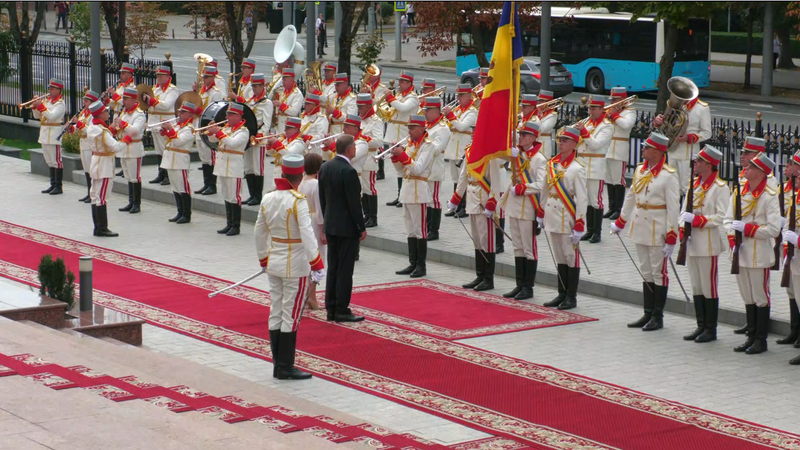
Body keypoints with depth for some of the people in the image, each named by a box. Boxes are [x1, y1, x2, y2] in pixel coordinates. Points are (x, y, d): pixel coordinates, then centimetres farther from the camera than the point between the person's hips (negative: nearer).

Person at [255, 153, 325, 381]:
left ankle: (278, 365, 19)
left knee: (276, 313, 13)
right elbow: (307, 234, -25)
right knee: (291, 317, 1)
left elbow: (259, 232, 11)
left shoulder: (267, 199, 2)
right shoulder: (298, 201, -18)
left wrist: (263, 259, 24)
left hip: (274, 263, 6)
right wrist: (317, 264, -25)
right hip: (295, 266, -6)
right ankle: (286, 368, 5)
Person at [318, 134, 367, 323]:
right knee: (345, 270, -2)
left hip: (330, 225, 8)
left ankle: (331, 309, 16)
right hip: (347, 227, -8)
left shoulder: (325, 168, 5)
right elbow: (354, 203, -18)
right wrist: (362, 228, -10)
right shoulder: (348, 172, -20)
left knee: (333, 268, 12)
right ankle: (342, 311, 2)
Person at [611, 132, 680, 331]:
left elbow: (673, 207, -15)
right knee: (646, 273, 12)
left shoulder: (668, 175, -14)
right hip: (640, 228, 7)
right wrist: (620, 222, 26)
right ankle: (648, 314, 18)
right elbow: (630, 196, 20)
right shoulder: (640, 170, 8)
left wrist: (671, 238, -17)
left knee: (659, 273, 2)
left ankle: (658, 317, 8)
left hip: (657, 231, -7)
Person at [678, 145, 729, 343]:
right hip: (692, 244, 8)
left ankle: (711, 330, 5)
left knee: (709, 288, -2)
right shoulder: (694, 184, 13)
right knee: (696, 287, 12)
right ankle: (701, 326, 20)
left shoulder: (720, 187, -10)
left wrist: (696, 220, -20)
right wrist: (683, 230, 0)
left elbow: (721, 217, -16)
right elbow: (685, 211, 17)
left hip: (708, 245, -8)